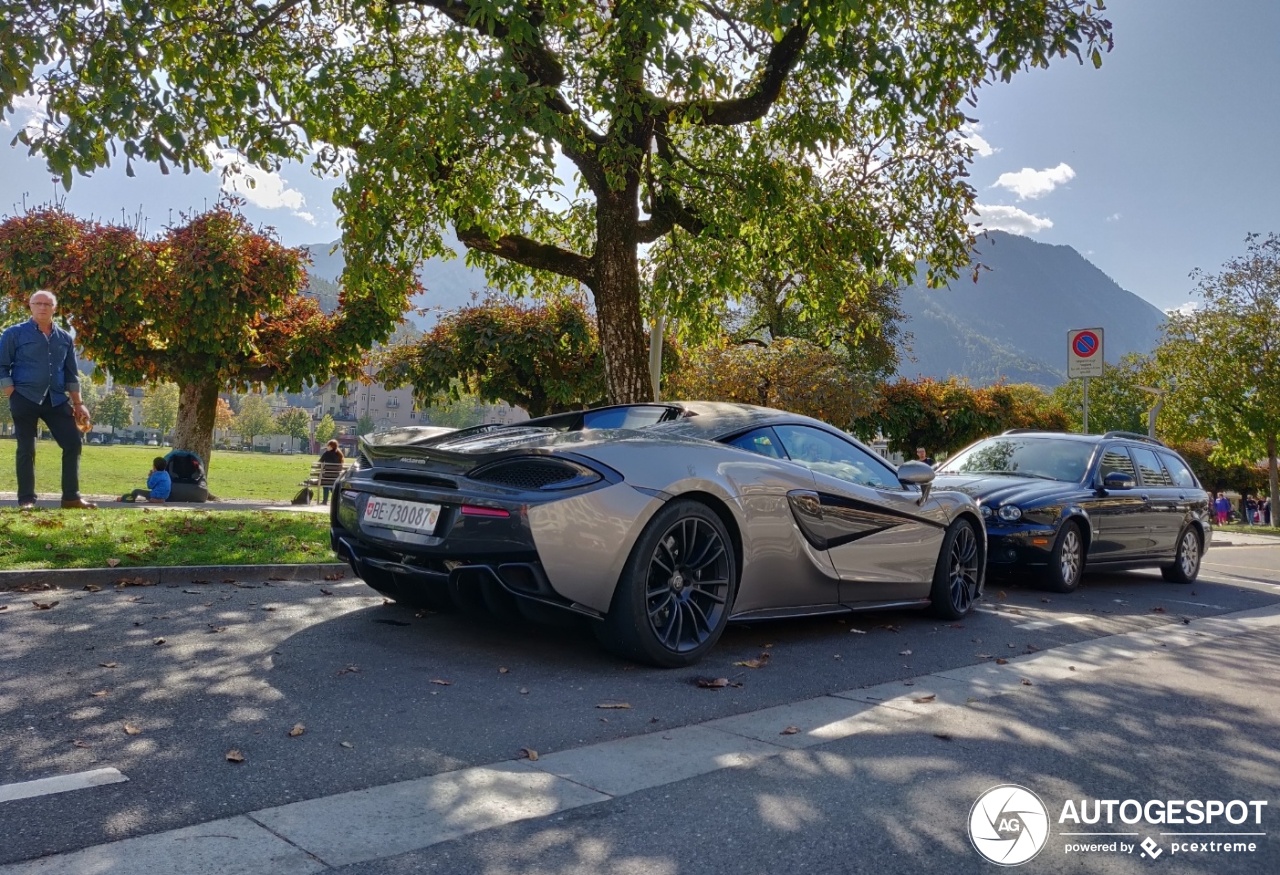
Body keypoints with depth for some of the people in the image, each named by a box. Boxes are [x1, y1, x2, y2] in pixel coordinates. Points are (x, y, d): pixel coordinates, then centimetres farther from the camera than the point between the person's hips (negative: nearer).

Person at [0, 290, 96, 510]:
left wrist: (78, 403, 11)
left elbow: (71, 374, 16)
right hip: (25, 399, -4)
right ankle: (26, 499, 7)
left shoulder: (65, 338, 13)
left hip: (56, 399, 4)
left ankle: (71, 496, 4)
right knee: (26, 449, 0)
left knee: (73, 443, -3)